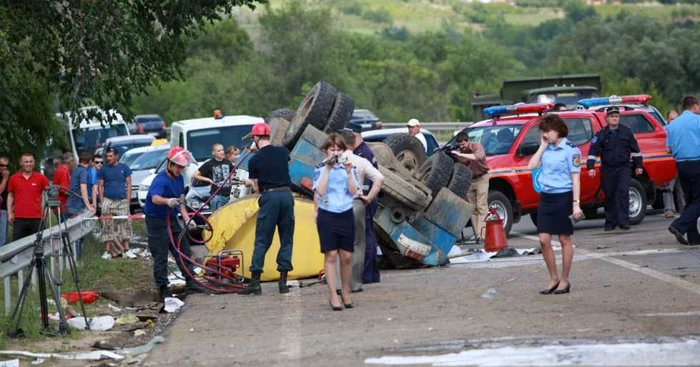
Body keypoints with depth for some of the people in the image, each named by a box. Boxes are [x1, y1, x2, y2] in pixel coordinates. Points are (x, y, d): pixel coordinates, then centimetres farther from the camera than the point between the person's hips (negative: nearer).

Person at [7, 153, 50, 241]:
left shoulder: (41, 178, 1)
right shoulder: (14, 178, 6)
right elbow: (10, 196, 14)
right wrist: (10, 213, 7)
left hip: (36, 218, -1)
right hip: (19, 218, 1)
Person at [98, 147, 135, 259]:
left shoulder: (124, 168, 5)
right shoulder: (103, 170, 6)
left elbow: (129, 184, 7)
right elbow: (100, 186, 6)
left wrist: (128, 200, -2)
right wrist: (102, 202, -2)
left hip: (122, 201, 0)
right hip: (108, 201, 0)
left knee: (125, 224, -1)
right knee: (107, 226, -2)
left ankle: (126, 250, 5)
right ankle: (108, 251, 2)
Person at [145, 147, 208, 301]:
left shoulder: (179, 179, 6)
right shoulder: (161, 180, -21)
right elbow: (155, 198, -41)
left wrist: (187, 219, 5)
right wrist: (167, 201, -62)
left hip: (172, 219, 9)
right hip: (156, 221, -8)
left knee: (184, 251, 11)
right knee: (160, 256, -7)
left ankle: (190, 283, 20)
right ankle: (163, 289, -5)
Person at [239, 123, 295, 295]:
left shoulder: (255, 160, -3)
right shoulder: (283, 152, 6)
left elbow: (257, 188, 2)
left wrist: (249, 182, 25)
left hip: (269, 197, -3)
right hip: (286, 194, 3)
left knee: (262, 241, 1)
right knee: (286, 239, 9)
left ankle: (255, 281, -2)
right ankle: (283, 281, 6)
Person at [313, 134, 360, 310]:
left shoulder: (349, 167, 7)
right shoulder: (320, 169, 0)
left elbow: (354, 191, -2)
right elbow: (319, 192, -13)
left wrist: (349, 172, -12)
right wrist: (327, 170, -14)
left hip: (346, 214, 3)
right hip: (327, 215, -3)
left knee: (347, 256, 4)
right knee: (331, 255, -5)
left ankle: (345, 291, 20)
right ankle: (333, 295, -3)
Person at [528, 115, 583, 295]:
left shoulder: (570, 150, -9)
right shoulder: (547, 149, 10)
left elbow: (575, 178, -11)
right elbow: (532, 165, 4)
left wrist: (576, 204, -16)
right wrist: (542, 147, 1)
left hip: (563, 197, -6)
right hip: (546, 197, 6)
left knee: (565, 240, 4)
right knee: (544, 240, 2)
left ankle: (564, 281, 13)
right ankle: (554, 279, 14)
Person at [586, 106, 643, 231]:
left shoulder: (627, 132, 6)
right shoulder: (601, 135, 3)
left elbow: (635, 149, 13)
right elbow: (593, 152, -1)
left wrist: (638, 165, 12)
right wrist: (591, 167, -12)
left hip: (623, 168, -1)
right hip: (607, 169, 1)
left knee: (623, 193, -13)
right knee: (610, 196, 4)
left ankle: (623, 221, -14)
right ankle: (610, 222, 14)